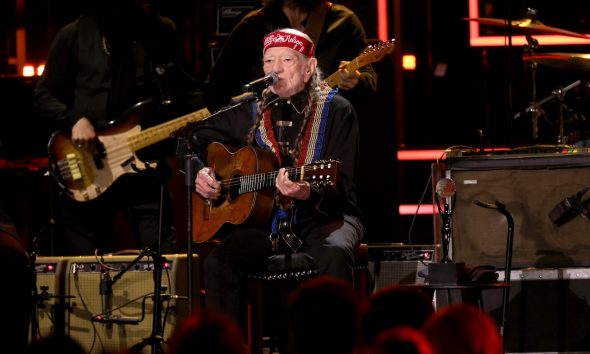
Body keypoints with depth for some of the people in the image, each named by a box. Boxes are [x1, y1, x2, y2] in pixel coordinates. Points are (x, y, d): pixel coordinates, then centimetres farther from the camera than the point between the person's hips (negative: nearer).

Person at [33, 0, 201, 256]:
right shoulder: (75, 36, 0)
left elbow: (185, 92, 12)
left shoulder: (162, 32, 7)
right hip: (85, 176, -1)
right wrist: (74, 119, -14)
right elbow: (44, 95, 4)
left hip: (144, 164, 1)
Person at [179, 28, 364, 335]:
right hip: (264, 219, 3)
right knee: (218, 262, -25)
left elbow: (339, 188, -11)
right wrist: (198, 172, 1)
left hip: (323, 217, -3)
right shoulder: (250, 110, 9)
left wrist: (309, 194, -32)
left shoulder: (336, 110, -3)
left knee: (334, 253, -37)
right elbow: (192, 141, 22)